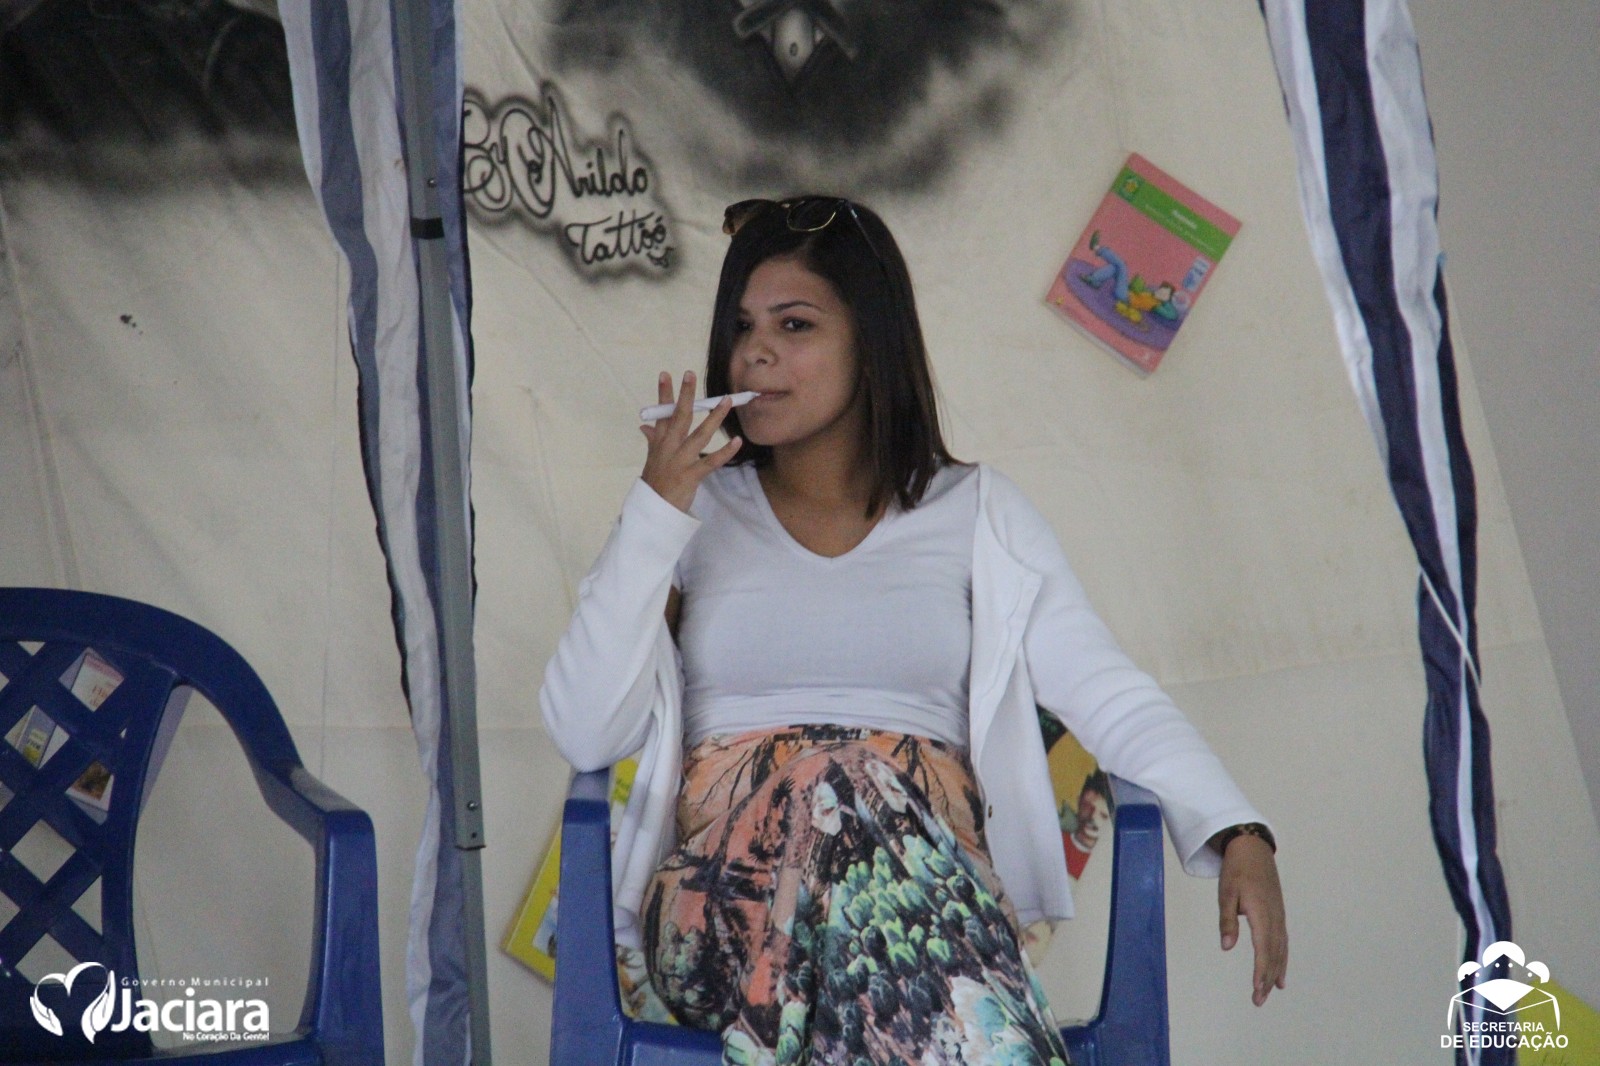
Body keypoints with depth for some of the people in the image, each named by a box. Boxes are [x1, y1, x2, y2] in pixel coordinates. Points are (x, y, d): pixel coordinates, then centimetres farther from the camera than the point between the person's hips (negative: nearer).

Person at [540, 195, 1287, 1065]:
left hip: (937, 866, 0)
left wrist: (1237, 836, -11)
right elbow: (584, 733, 4)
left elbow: (1111, 697, 6)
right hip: (727, 885, 0)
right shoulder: (693, 514, 17)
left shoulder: (975, 515, 18)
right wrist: (656, 511, -1)